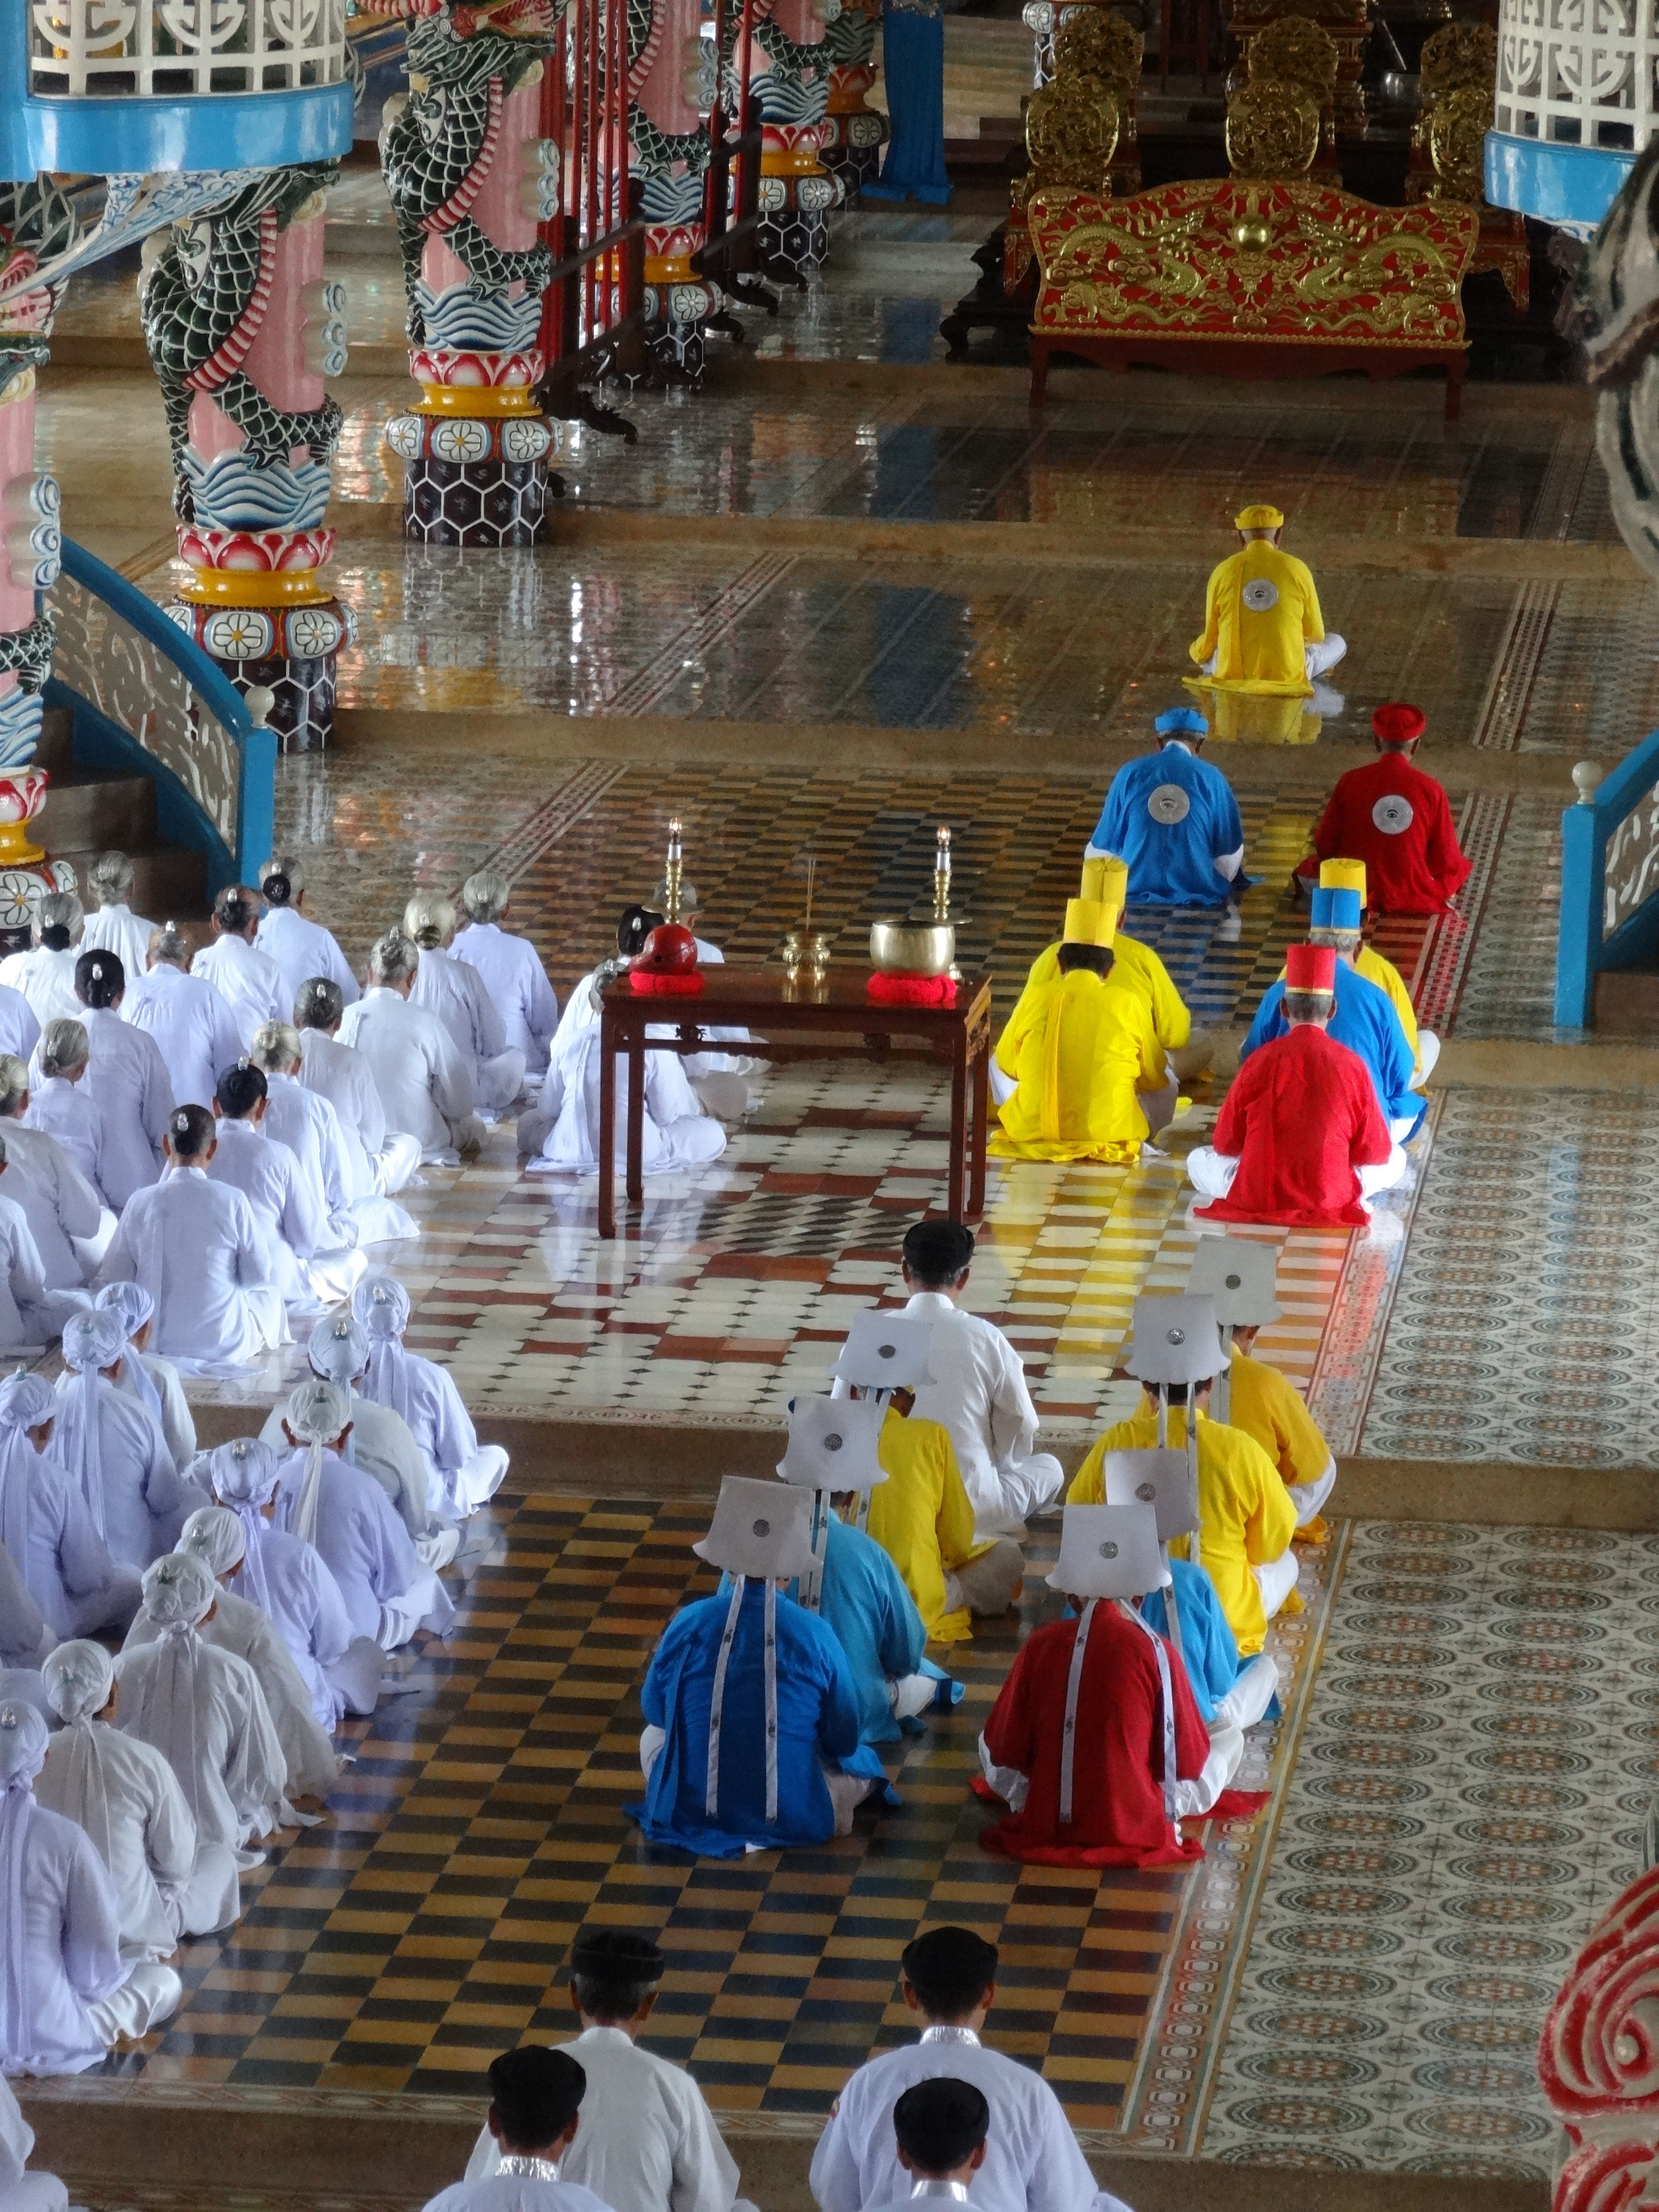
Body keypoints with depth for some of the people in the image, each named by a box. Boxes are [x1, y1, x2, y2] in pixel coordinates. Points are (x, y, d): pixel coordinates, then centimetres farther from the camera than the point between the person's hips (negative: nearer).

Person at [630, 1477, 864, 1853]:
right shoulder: (816, 1636, -12)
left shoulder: (688, 1625, -10)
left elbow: (654, 1710, 7)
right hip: (793, 1819, -1)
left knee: (653, 1738, 32)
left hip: (688, 1811, 1)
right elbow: (844, 1741, -1)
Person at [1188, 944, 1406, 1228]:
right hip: (1330, 1203, 1)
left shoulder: (1259, 1062, -10)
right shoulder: (1352, 1066, -11)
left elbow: (1226, 1144, 0)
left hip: (1256, 1200, -1)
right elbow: (1376, 1153, -2)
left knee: (1198, 1160, 27)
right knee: (1396, 1159, 24)